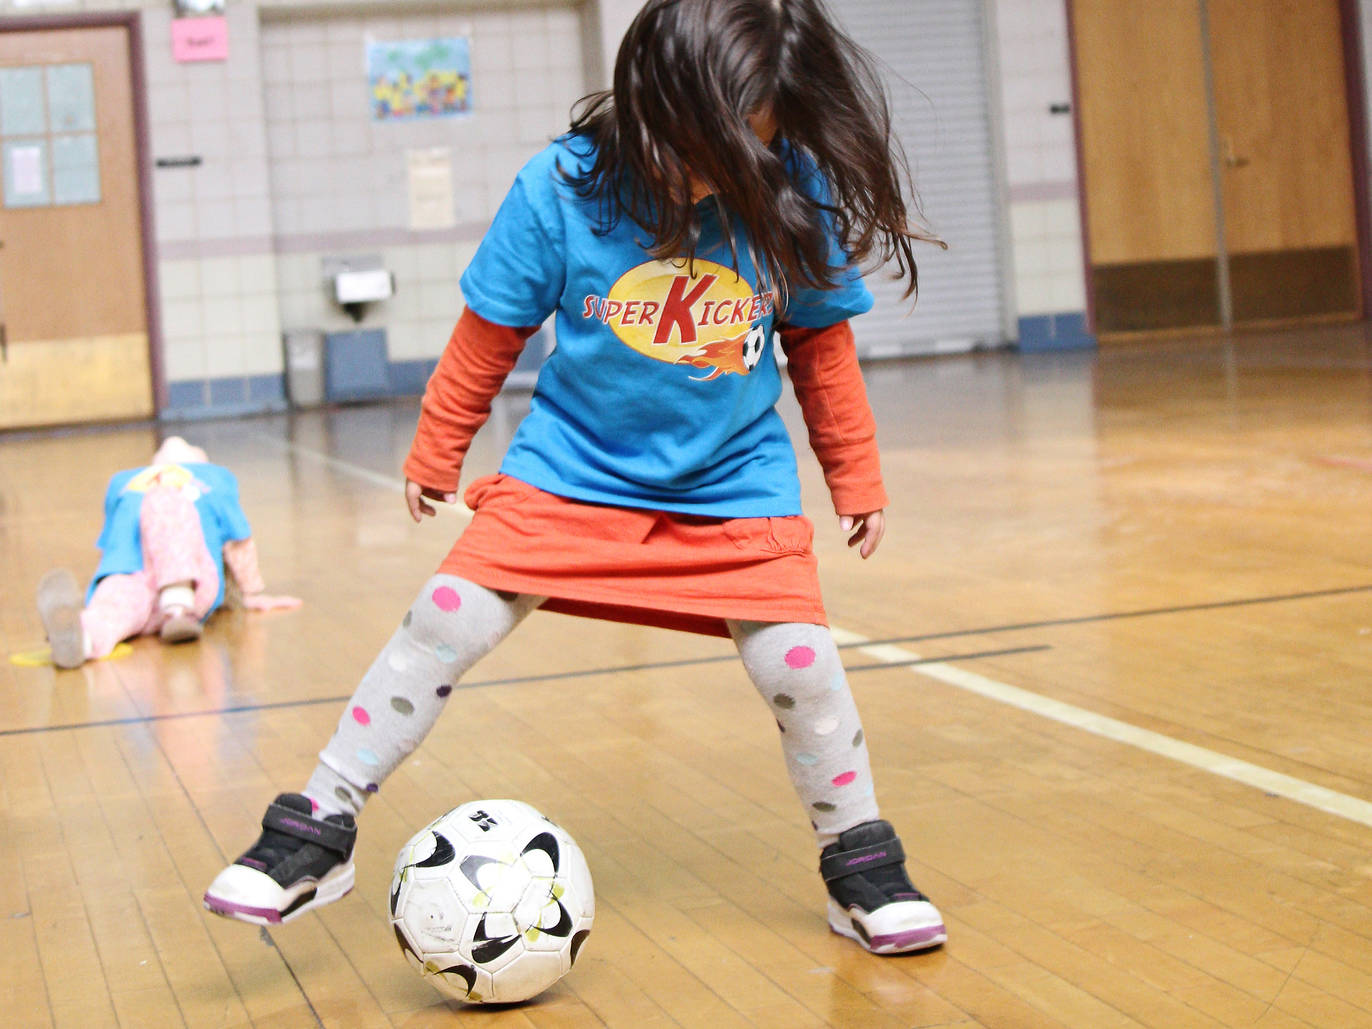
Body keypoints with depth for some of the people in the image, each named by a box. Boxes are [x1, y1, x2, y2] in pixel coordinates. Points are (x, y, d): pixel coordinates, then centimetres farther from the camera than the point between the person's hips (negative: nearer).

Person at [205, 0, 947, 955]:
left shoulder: (795, 193, -13)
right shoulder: (561, 190, -17)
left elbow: (821, 343, 2)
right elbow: (490, 334, -3)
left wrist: (858, 477, 9)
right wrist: (435, 455, 7)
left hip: (734, 486, 1)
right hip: (571, 469, 0)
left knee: (800, 663, -9)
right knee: (443, 626, -8)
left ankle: (863, 863, 16)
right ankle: (318, 832, 7)